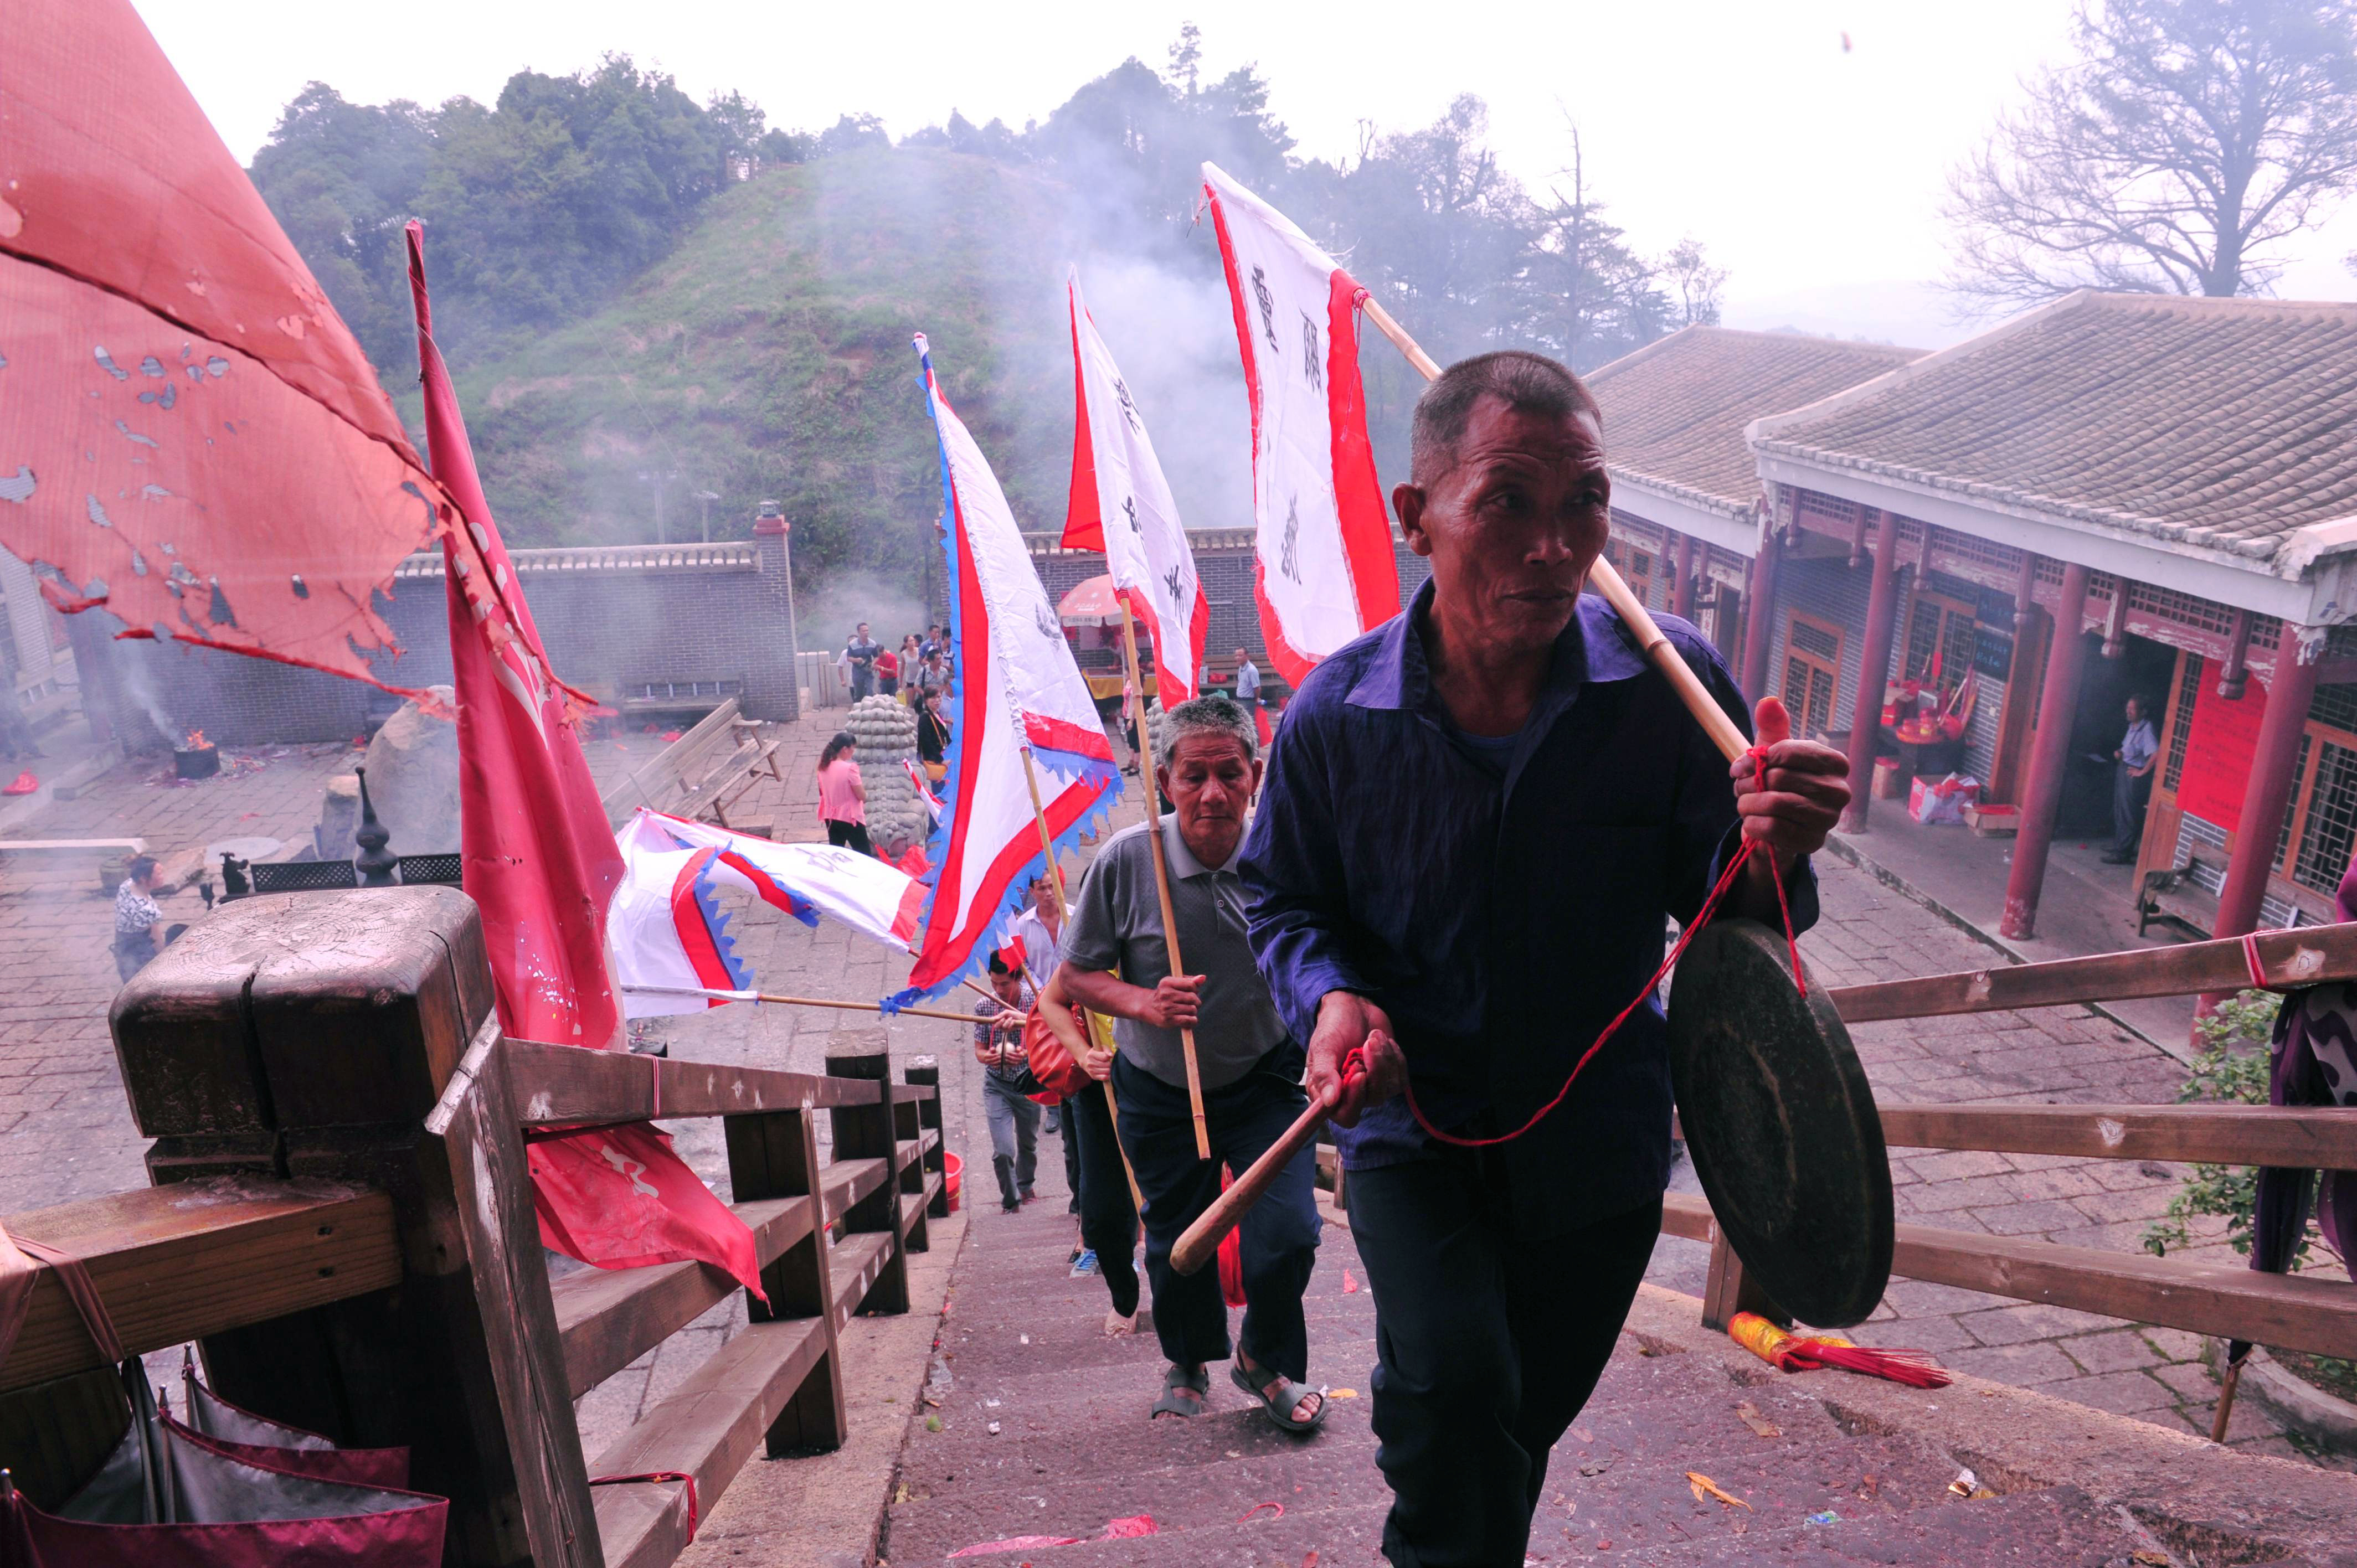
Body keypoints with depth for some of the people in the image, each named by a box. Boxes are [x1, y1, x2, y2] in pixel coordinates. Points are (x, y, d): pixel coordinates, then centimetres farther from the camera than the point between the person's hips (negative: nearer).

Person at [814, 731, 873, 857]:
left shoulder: (824, 766, 0)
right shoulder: (849, 768, -21)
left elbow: (822, 791, 12)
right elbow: (862, 796, -17)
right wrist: (860, 785, 3)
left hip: (830, 817, 7)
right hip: (850, 818, -7)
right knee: (865, 856, 4)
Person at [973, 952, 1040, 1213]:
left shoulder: (1034, 1000, -15)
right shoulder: (984, 1007, -11)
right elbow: (979, 1050, -4)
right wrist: (988, 1057, -26)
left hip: (1028, 1083, 1)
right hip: (997, 1086, -1)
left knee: (1028, 1144, 20)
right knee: (1003, 1151, -11)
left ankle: (1025, 1187, 48)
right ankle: (1010, 1202, 13)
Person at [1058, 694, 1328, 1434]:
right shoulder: (1125, 861, -18)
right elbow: (1074, 976, -8)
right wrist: (1144, 1004, -26)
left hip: (1264, 1081, 0)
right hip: (1159, 1090, 0)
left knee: (1287, 1233, -9)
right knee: (1176, 1243, 14)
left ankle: (1265, 1360, 25)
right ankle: (1188, 1364, 46)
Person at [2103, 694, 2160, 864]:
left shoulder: (2147, 728, -19)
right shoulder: (2133, 726, 10)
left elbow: (2156, 753, -30)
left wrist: (2143, 772, -22)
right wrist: (2120, 753, 7)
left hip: (2134, 775, -10)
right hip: (2124, 771, 10)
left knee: (2128, 815, -4)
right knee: (2119, 811, 18)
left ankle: (2123, 853, 0)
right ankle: (2119, 846, 31)